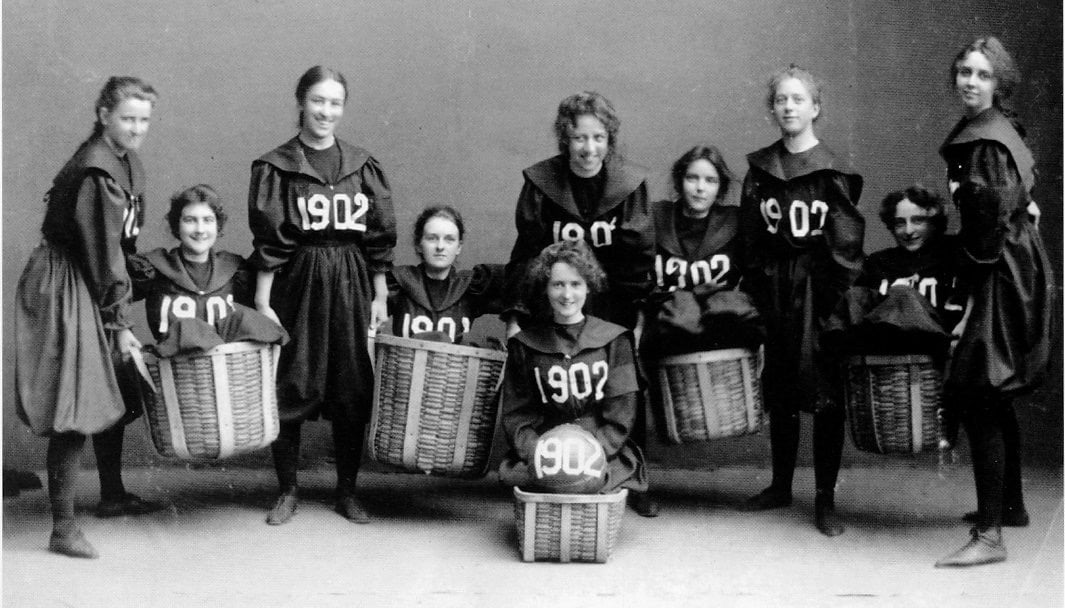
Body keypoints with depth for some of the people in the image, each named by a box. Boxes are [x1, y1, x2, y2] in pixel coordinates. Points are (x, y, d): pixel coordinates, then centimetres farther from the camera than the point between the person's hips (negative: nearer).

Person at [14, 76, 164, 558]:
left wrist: (121, 314, 7)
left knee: (113, 395, 19)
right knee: (75, 408, -10)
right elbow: (103, 252, -19)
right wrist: (120, 321, -13)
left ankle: (112, 496, 35)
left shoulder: (125, 162, 10)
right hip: (65, 288, -10)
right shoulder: (96, 172, -21)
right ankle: (63, 527, -5)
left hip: (93, 284, 10)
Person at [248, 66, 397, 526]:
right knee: (289, 388, 2)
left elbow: (379, 238, 7)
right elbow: (267, 242, -4)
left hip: (351, 285, 2)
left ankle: (347, 491, 18)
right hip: (295, 282, -2)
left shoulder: (362, 165, 6)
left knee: (352, 390, 5)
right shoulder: (275, 167, -1)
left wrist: (380, 297, 5)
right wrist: (262, 303, -8)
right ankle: (288, 492, 15)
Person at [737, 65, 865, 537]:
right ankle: (780, 486, 25)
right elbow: (750, 241, 9)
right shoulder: (759, 171, 8)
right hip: (774, 291, 4)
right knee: (778, 392, 11)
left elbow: (846, 245, -7)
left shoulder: (834, 174, -3)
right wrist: (754, 294, 3)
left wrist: (843, 301, -13)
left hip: (820, 290, -4)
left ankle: (825, 499, 6)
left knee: (827, 397, -1)